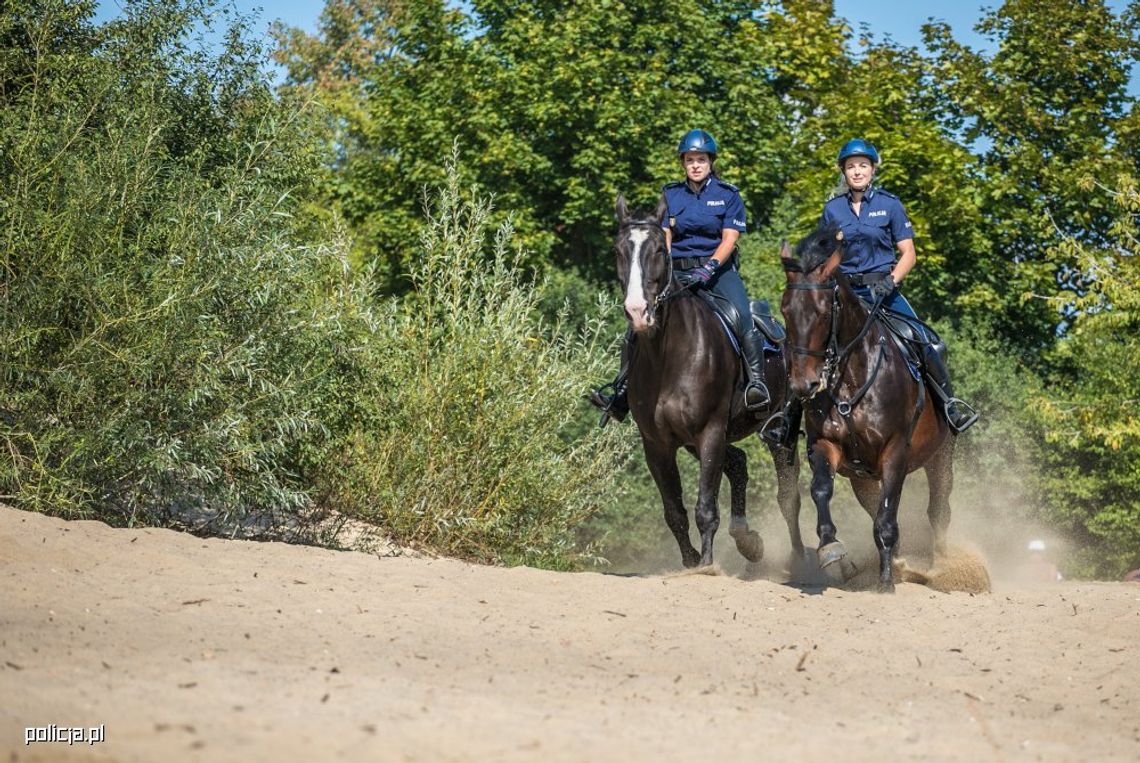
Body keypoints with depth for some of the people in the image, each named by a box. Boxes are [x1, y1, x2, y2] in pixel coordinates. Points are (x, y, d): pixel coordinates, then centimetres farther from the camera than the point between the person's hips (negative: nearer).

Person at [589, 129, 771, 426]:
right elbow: (664, 239, 7)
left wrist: (707, 270, -22)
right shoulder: (670, 195, 12)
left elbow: (729, 239, -6)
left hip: (718, 270, -3)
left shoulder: (728, 195, 3)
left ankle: (757, 382, -29)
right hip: (678, 272, 3)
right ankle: (622, 392, -9)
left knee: (739, 317, -32)